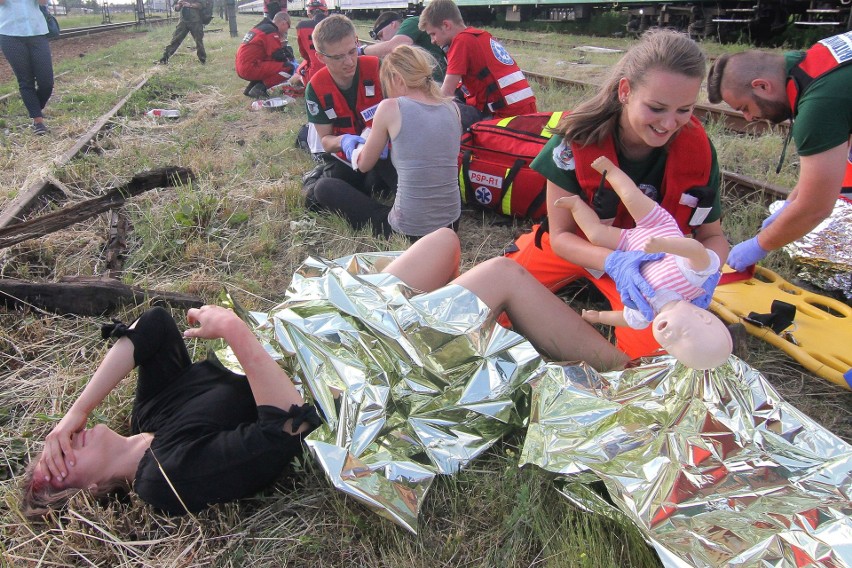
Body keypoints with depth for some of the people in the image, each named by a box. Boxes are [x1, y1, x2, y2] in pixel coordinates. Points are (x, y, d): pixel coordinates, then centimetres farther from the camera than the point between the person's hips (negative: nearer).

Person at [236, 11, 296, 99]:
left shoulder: (261, 27, 20)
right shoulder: (271, 32, -9)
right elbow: (278, 56, -9)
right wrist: (289, 60, 9)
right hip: (250, 68, -10)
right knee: (289, 68, -11)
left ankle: (251, 87, 13)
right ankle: (260, 87, -10)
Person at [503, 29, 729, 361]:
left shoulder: (697, 149, -21)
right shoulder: (578, 140, -27)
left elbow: (713, 236, -7)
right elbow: (562, 235, -20)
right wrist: (614, 262, -41)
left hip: (650, 260, 0)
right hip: (578, 245, 1)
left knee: (654, 350, -24)